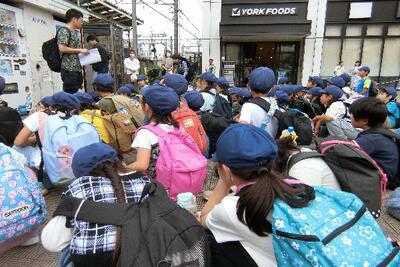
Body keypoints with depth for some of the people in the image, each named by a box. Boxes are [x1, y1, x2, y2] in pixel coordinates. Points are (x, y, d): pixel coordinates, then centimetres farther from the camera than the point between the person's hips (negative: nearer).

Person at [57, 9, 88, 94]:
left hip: (77, 68, 9)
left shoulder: (76, 32, 20)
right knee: (69, 94, -9)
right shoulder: (64, 31, -6)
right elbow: (62, 48, -16)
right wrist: (80, 50, -12)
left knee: (75, 93, 8)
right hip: (69, 69, -9)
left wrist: (83, 51, 13)